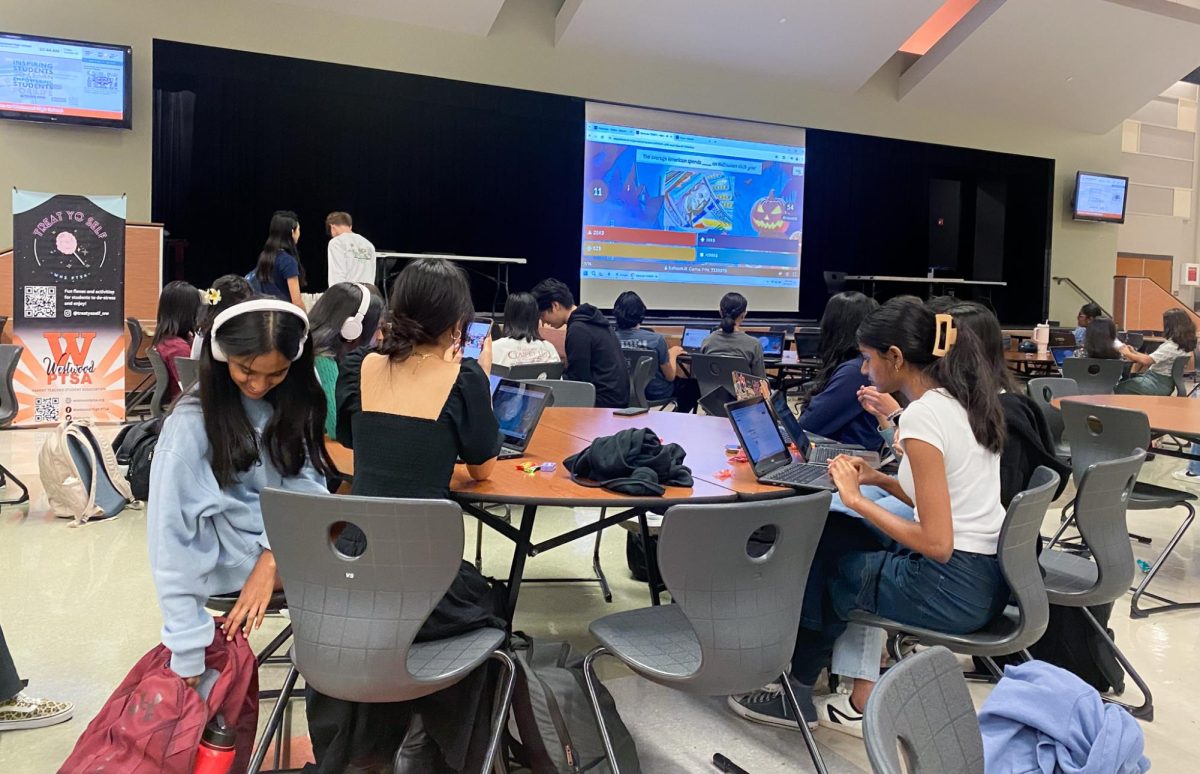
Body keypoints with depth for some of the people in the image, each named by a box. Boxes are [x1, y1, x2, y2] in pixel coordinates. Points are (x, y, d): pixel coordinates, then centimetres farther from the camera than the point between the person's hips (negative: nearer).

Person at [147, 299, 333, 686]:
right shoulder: (191, 423, -18)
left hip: (285, 545, 6)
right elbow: (171, 537, -20)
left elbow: (304, 484, -5)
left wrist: (273, 556, -22)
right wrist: (188, 655, -23)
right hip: (233, 560, -6)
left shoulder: (293, 400, -2)